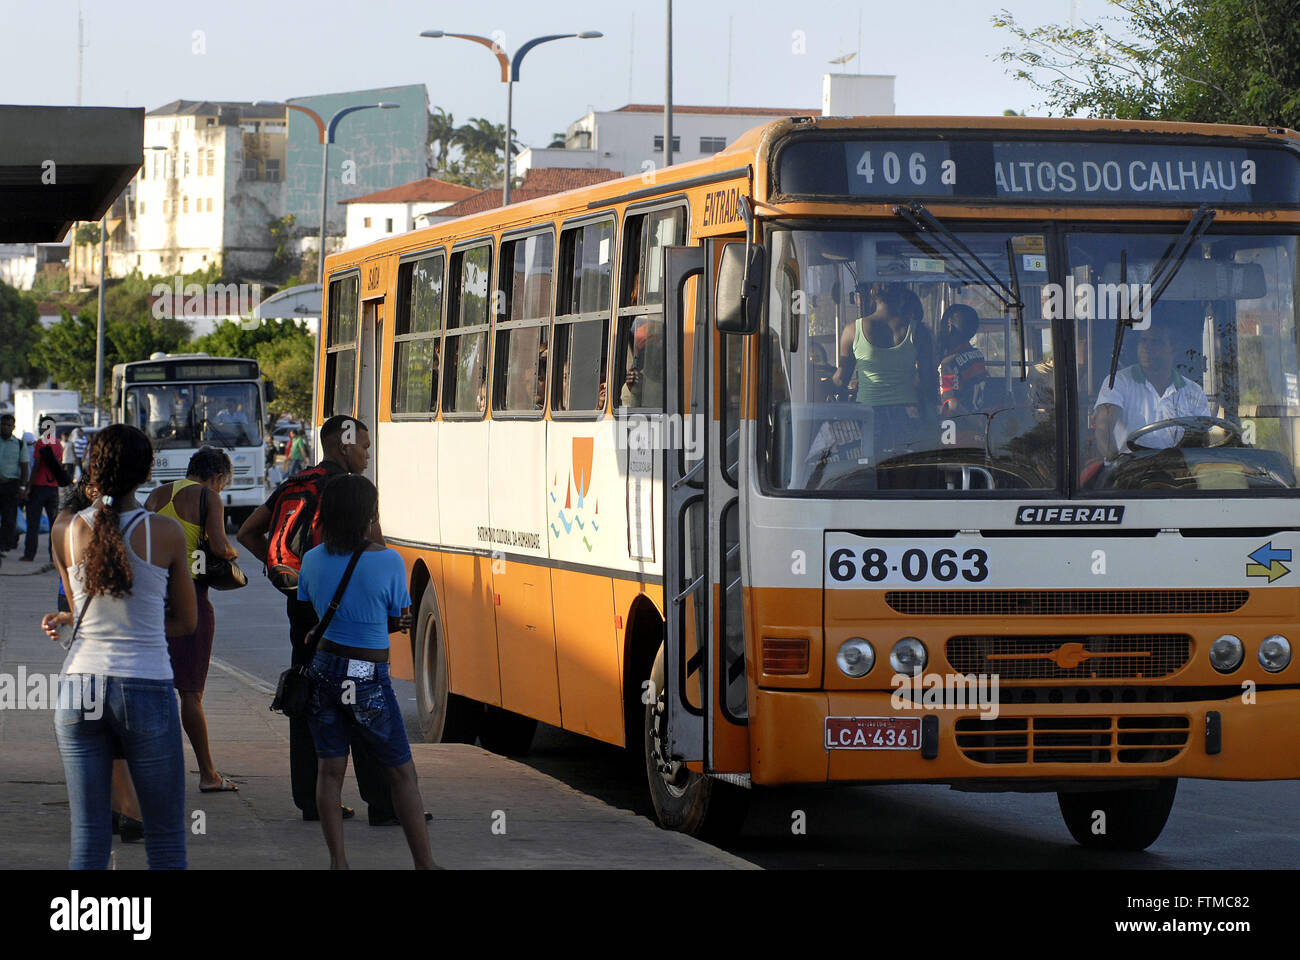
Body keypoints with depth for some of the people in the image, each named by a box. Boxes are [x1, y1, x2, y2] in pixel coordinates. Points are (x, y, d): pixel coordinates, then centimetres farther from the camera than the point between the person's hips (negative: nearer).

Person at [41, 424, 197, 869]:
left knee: (88, 837, 6)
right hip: (146, 687, -2)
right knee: (166, 840, 7)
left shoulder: (67, 532, 1)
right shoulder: (166, 533, -5)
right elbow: (186, 621, 7)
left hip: (79, 686, 3)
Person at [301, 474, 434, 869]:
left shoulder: (313, 560, 0)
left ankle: (337, 862, 9)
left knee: (330, 770, 11)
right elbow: (398, 620, -4)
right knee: (402, 773, 7)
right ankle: (424, 863, 8)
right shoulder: (388, 561, -13)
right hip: (368, 678, -4)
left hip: (324, 670, 4)